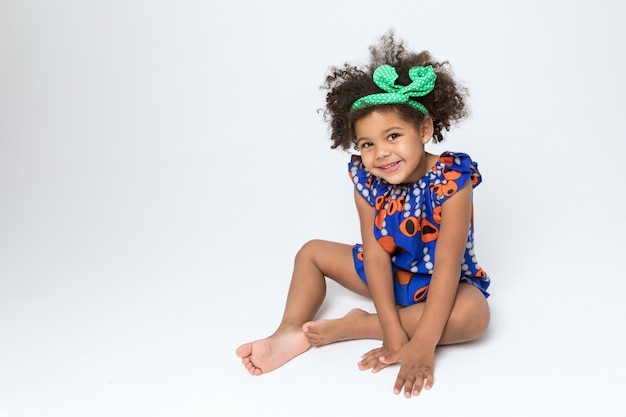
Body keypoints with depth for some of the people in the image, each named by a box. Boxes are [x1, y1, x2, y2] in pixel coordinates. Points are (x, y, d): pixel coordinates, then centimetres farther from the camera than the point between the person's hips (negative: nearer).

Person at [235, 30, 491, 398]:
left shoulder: (451, 180, -29)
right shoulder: (367, 182, -16)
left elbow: (446, 264, -34)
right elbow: (375, 255, -20)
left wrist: (422, 345, -39)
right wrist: (394, 333, -28)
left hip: (439, 284, -4)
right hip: (388, 275, 5)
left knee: (473, 314, -36)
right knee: (312, 252, 6)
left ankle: (355, 326, -26)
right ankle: (290, 334, -13)